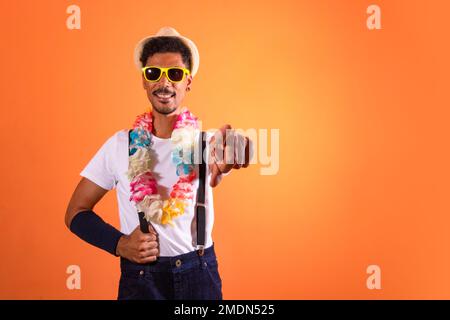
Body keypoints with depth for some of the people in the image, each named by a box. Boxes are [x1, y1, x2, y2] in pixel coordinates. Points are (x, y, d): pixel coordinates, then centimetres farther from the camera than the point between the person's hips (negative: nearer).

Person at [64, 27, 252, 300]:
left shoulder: (205, 140, -6)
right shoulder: (120, 145, -3)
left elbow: (214, 177, -30)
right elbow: (76, 213, 2)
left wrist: (221, 165, -53)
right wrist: (119, 244, -13)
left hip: (199, 272, 0)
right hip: (140, 277, 0)